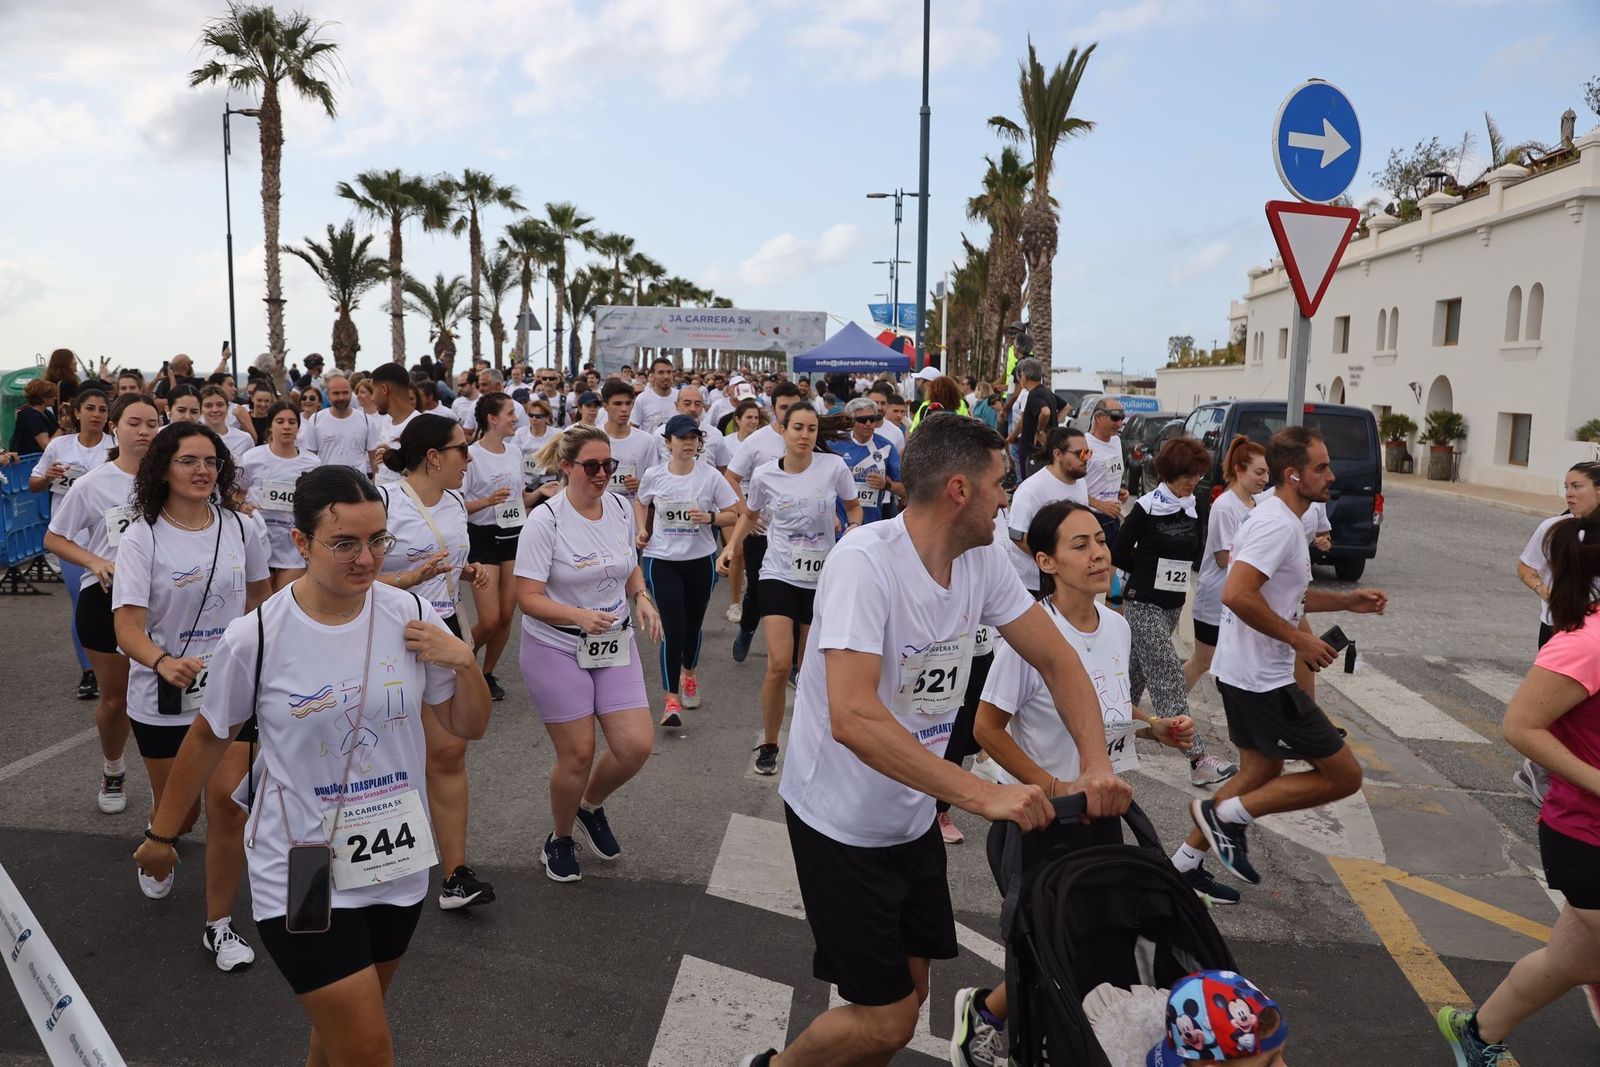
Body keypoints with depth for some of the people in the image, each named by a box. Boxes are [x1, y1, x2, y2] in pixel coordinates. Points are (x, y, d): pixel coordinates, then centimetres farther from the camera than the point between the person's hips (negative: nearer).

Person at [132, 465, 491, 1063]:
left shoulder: (412, 616, -9)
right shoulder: (253, 638, -16)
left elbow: (469, 727, 0)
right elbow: (208, 739, 1)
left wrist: (464, 662, -17)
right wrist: (161, 835, 10)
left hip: (397, 862, 4)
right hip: (301, 877, -3)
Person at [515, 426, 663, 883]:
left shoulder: (621, 507, 1)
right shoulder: (545, 520, -16)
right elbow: (528, 597, -16)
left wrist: (642, 597, -4)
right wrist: (581, 616, -31)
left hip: (615, 645, 5)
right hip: (556, 651, -5)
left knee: (636, 745, -3)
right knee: (578, 754, 1)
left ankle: (591, 807, 29)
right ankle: (560, 839, 30)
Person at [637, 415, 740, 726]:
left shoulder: (710, 476, -7)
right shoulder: (653, 475, -4)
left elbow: (733, 514, -2)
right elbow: (640, 503, 18)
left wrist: (709, 517, -20)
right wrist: (643, 529, 2)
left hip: (700, 560, 1)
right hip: (662, 560, -1)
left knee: (693, 625, 16)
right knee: (673, 629, -11)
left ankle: (688, 675, 44)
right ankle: (671, 700, -5)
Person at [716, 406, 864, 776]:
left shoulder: (834, 467, -8)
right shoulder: (765, 475, -5)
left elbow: (853, 505, 9)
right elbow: (749, 515, 13)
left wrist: (854, 530, -10)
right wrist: (731, 547, -1)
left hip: (822, 579, 1)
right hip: (779, 576, -1)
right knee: (779, 665, -12)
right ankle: (768, 744, 8)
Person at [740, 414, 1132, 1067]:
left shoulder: (982, 558, -4)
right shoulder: (865, 560, -27)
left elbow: (1056, 658, 1)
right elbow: (853, 718, -36)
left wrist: (1097, 765, -16)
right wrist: (984, 794, -38)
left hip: (914, 816, 7)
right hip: (842, 822, -7)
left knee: (908, 991, 16)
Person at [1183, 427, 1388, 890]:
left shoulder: (1279, 520, 14)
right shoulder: (1279, 525, -20)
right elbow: (1237, 594, -32)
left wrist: (1348, 601, 16)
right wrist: (1299, 639, -23)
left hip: (1244, 673, 11)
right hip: (1262, 678, -11)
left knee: (1262, 772, 22)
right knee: (1344, 775, -1)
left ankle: (1186, 860, 26)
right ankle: (1227, 814, 2)